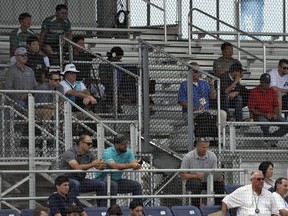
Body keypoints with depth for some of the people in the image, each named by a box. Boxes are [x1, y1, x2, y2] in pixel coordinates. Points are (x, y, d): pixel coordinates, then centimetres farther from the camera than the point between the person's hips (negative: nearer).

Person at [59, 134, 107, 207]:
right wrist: (93, 164, -36)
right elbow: (77, 167, -32)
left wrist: (101, 166, -30)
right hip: (66, 180, -7)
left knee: (102, 184, -8)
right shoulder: (70, 153, -18)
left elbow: (98, 167, -5)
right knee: (76, 184, -40)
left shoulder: (89, 154, 4)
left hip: (80, 180, 7)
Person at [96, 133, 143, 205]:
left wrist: (137, 165, -34)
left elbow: (134, 164, -9)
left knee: (137, 185, -9)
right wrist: (131, 165, -42)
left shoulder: (128, 152, 1)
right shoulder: (108, 153, -20)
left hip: (118, 180, 6)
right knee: (113, 184, -38)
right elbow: (115, 166, -36)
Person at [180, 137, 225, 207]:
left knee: (220, 182, -24)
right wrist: (196, 176, -29)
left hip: (207, 181, 3)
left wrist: (218, 176, -24)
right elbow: (182, 175, -11)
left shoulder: (212, 156, -2)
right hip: (193, 180, -3)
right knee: (197, 184, -38)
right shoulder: (188, 157, -12)